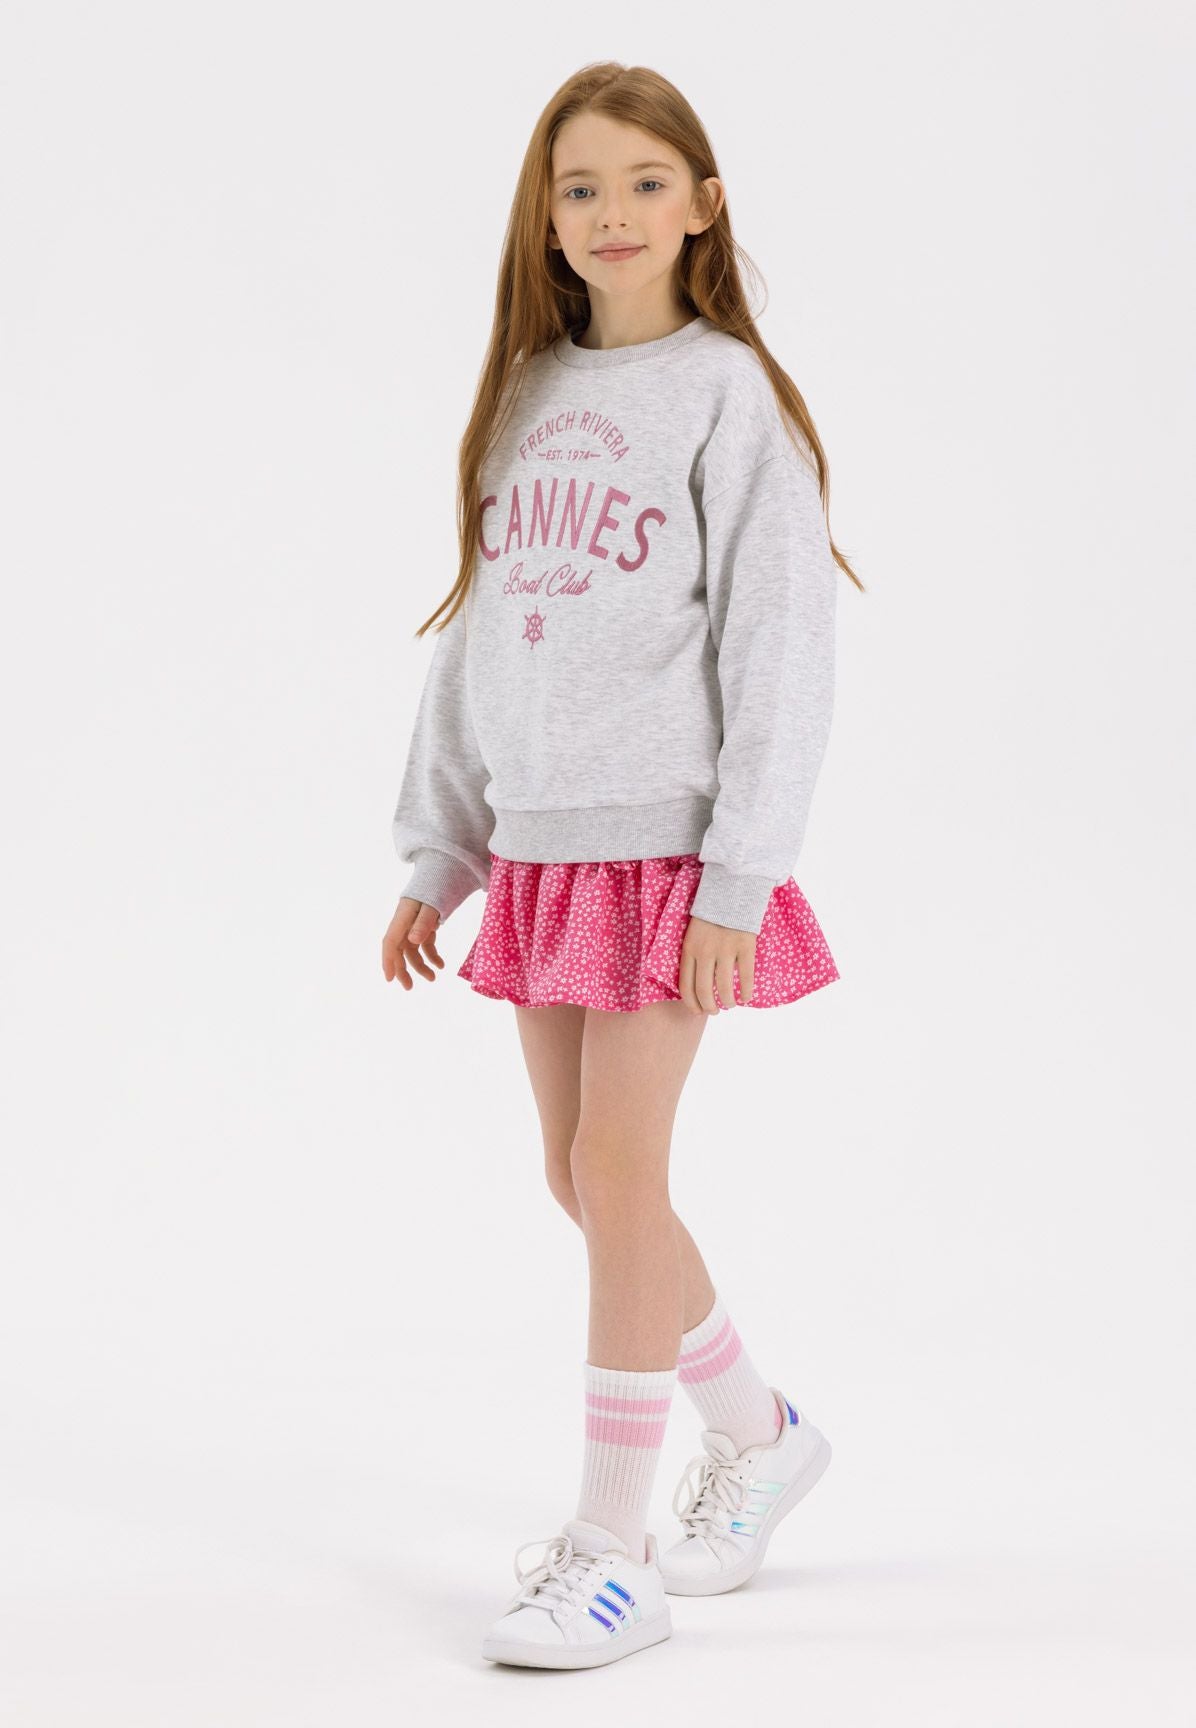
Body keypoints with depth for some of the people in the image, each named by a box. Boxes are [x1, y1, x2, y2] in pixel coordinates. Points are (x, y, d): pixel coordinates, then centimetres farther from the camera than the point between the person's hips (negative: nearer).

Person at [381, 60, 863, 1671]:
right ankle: (755, 1431, 33)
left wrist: (740, 879, -15)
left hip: (669, 848, -6)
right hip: (541, 847, 6)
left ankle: (613, 1546, 4)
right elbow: (478, 631, 14)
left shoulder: (731, 395, -6)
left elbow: (780, 648, -10)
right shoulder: (528, 399, 12)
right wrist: (437, 856, 13)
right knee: (584, 1180, 11)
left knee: (617, 1175, -6)